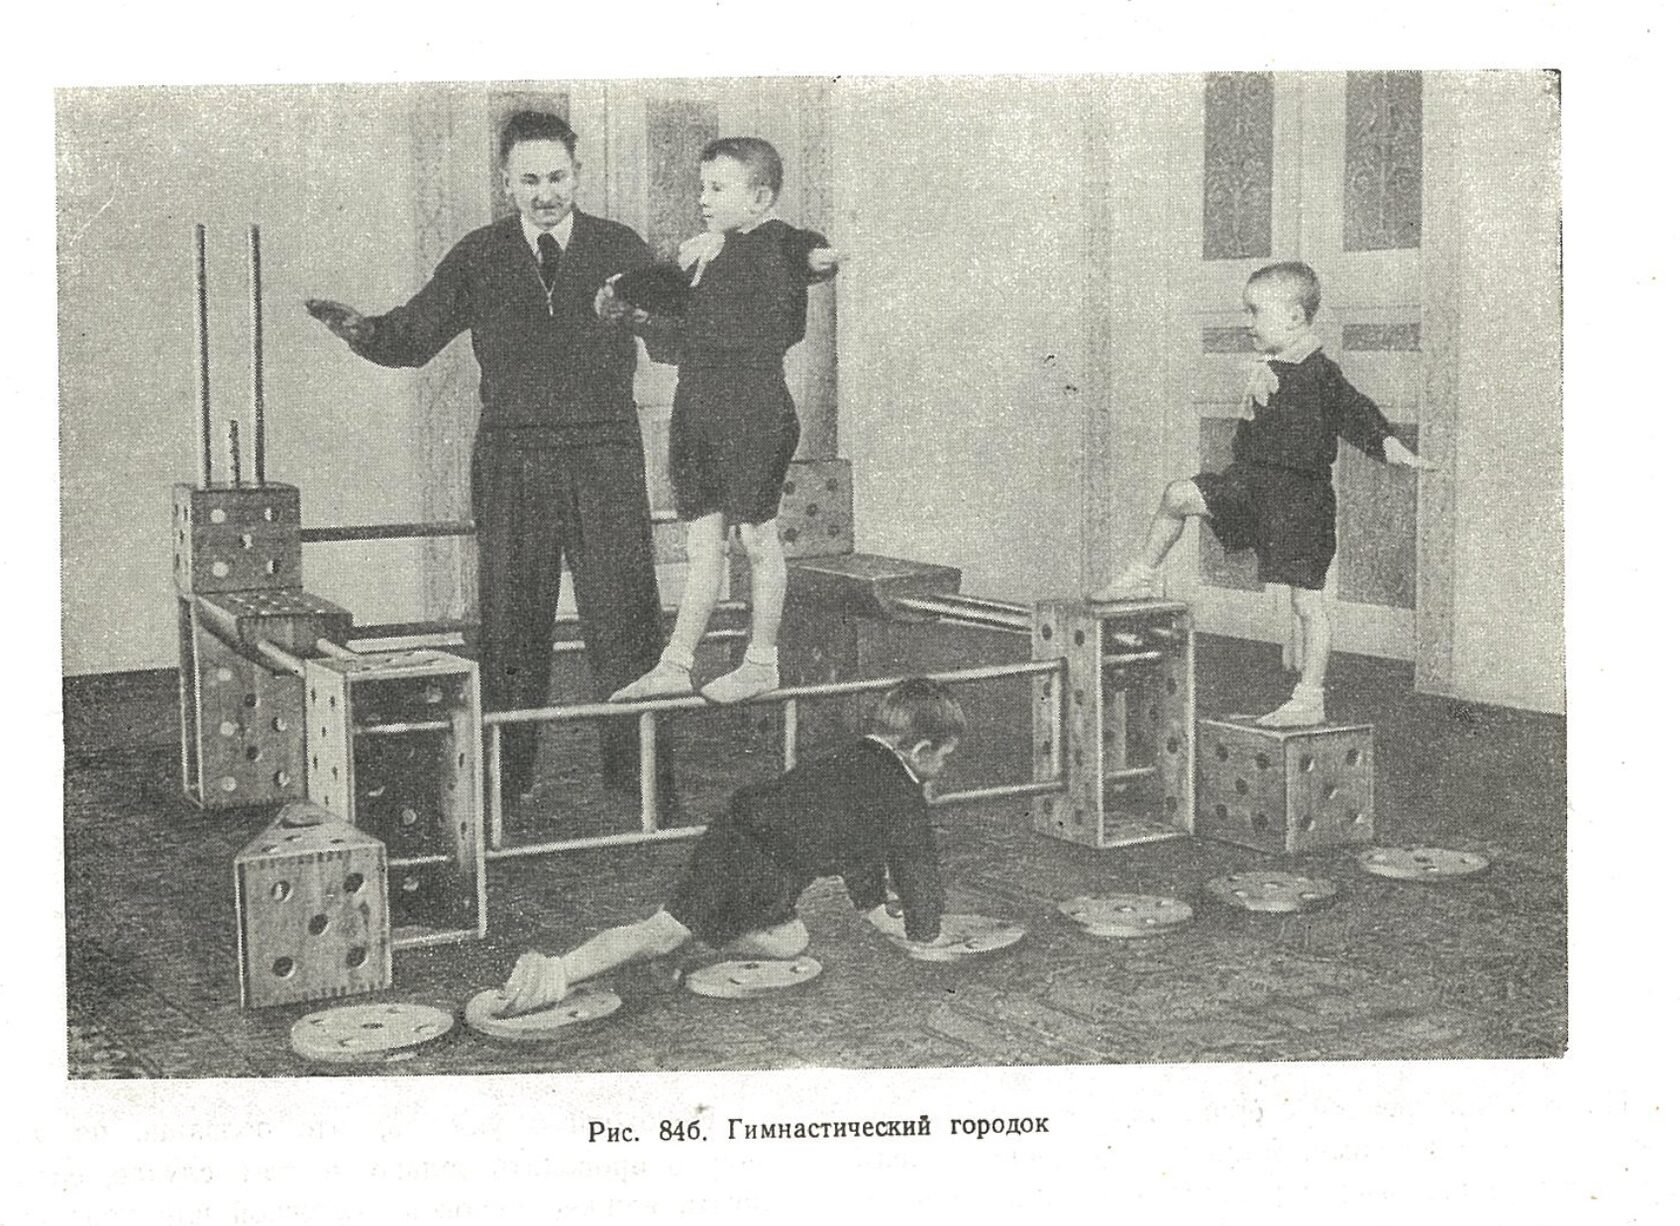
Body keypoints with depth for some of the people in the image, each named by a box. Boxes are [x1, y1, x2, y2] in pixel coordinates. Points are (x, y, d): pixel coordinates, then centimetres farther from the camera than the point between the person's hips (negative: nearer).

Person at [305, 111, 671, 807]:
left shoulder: (620, 250, 5)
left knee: (622, 613, -1)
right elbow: (413, 339, 5)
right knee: (510, 619, 4)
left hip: (604, 459, -1)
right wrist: (357, 329, -15)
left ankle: (637, 773, 8)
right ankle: (504, 777, 14)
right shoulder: (478, 258, 6)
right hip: (511, 459, 1)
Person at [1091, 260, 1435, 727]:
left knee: (1306, 599, -3)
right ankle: (1143, 579, 20)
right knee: (1179, 496, 0)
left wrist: (1394, 448, -36)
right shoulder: (1266, 368, 8)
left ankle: (1310, 699, 3)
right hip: (1251, 480, 8)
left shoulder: (1321, 376, -17)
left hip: (1300, 495, -8)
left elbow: (1361, 417, -25)